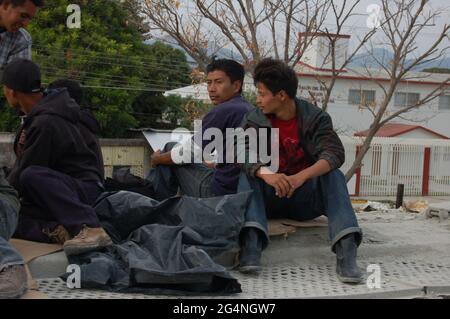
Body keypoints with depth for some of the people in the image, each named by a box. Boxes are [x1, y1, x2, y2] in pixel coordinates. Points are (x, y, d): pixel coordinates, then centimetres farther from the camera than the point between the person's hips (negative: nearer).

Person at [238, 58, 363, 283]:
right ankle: (251, 245, -48)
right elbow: (243, 154, -20)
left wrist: (301, 177, -41)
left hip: (304, 197, 0)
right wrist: (265, 174, -43)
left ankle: (346, 249, -43)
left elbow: (335, 153, -23)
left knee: (333, 175, -26)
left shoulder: (315, 118, -7)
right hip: (268, 197, 1)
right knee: (248, 177, -27)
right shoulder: (253, 120, -4)